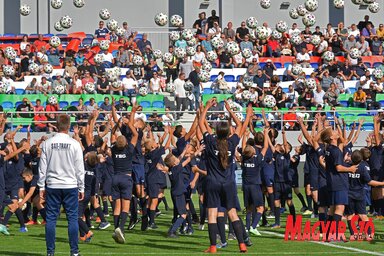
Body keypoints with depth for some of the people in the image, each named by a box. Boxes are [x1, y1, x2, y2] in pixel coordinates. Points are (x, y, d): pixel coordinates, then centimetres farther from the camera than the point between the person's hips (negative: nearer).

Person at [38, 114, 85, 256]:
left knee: (51, 218, 4)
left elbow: (42, 166, 2)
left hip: (52, 186, 1)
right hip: (70, 186, -1)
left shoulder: (47, 143, -1)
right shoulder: (74, 144, -4)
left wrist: (41, 187, 9)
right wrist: (81, 188, 7)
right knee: (72, 218, 3)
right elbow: (80, 168, -1)